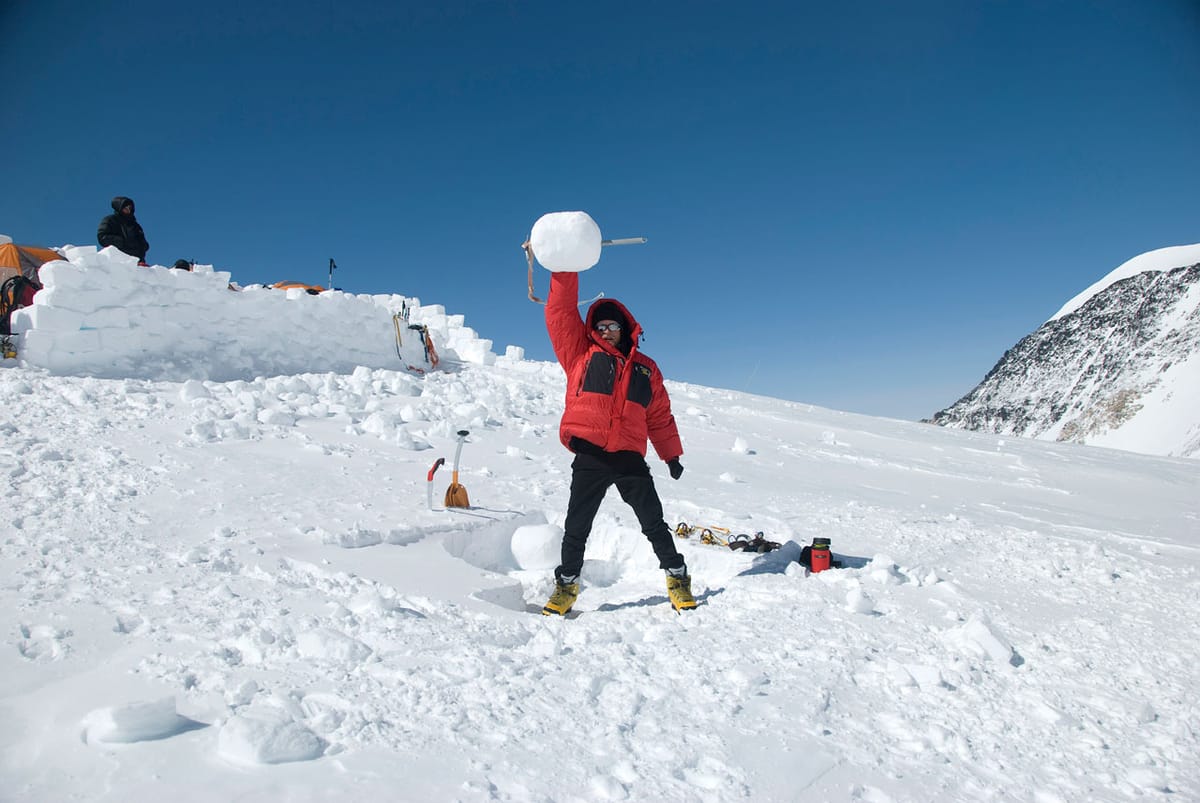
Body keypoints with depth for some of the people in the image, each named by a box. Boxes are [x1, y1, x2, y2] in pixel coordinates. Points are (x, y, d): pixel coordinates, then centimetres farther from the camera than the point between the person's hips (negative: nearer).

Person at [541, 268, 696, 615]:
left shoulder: (645, 368, 16)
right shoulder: (580, 354, 10)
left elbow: (660, 416, 20)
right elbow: (560, 313, 2)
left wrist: (672, 455, 17)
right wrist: (566, 270, -5)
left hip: (630, 458, 1)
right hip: (590, 456, -1)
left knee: (654, 523, 6)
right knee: (576, 526, 6)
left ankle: (677, 576, 23)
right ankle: (566, 584, 24)